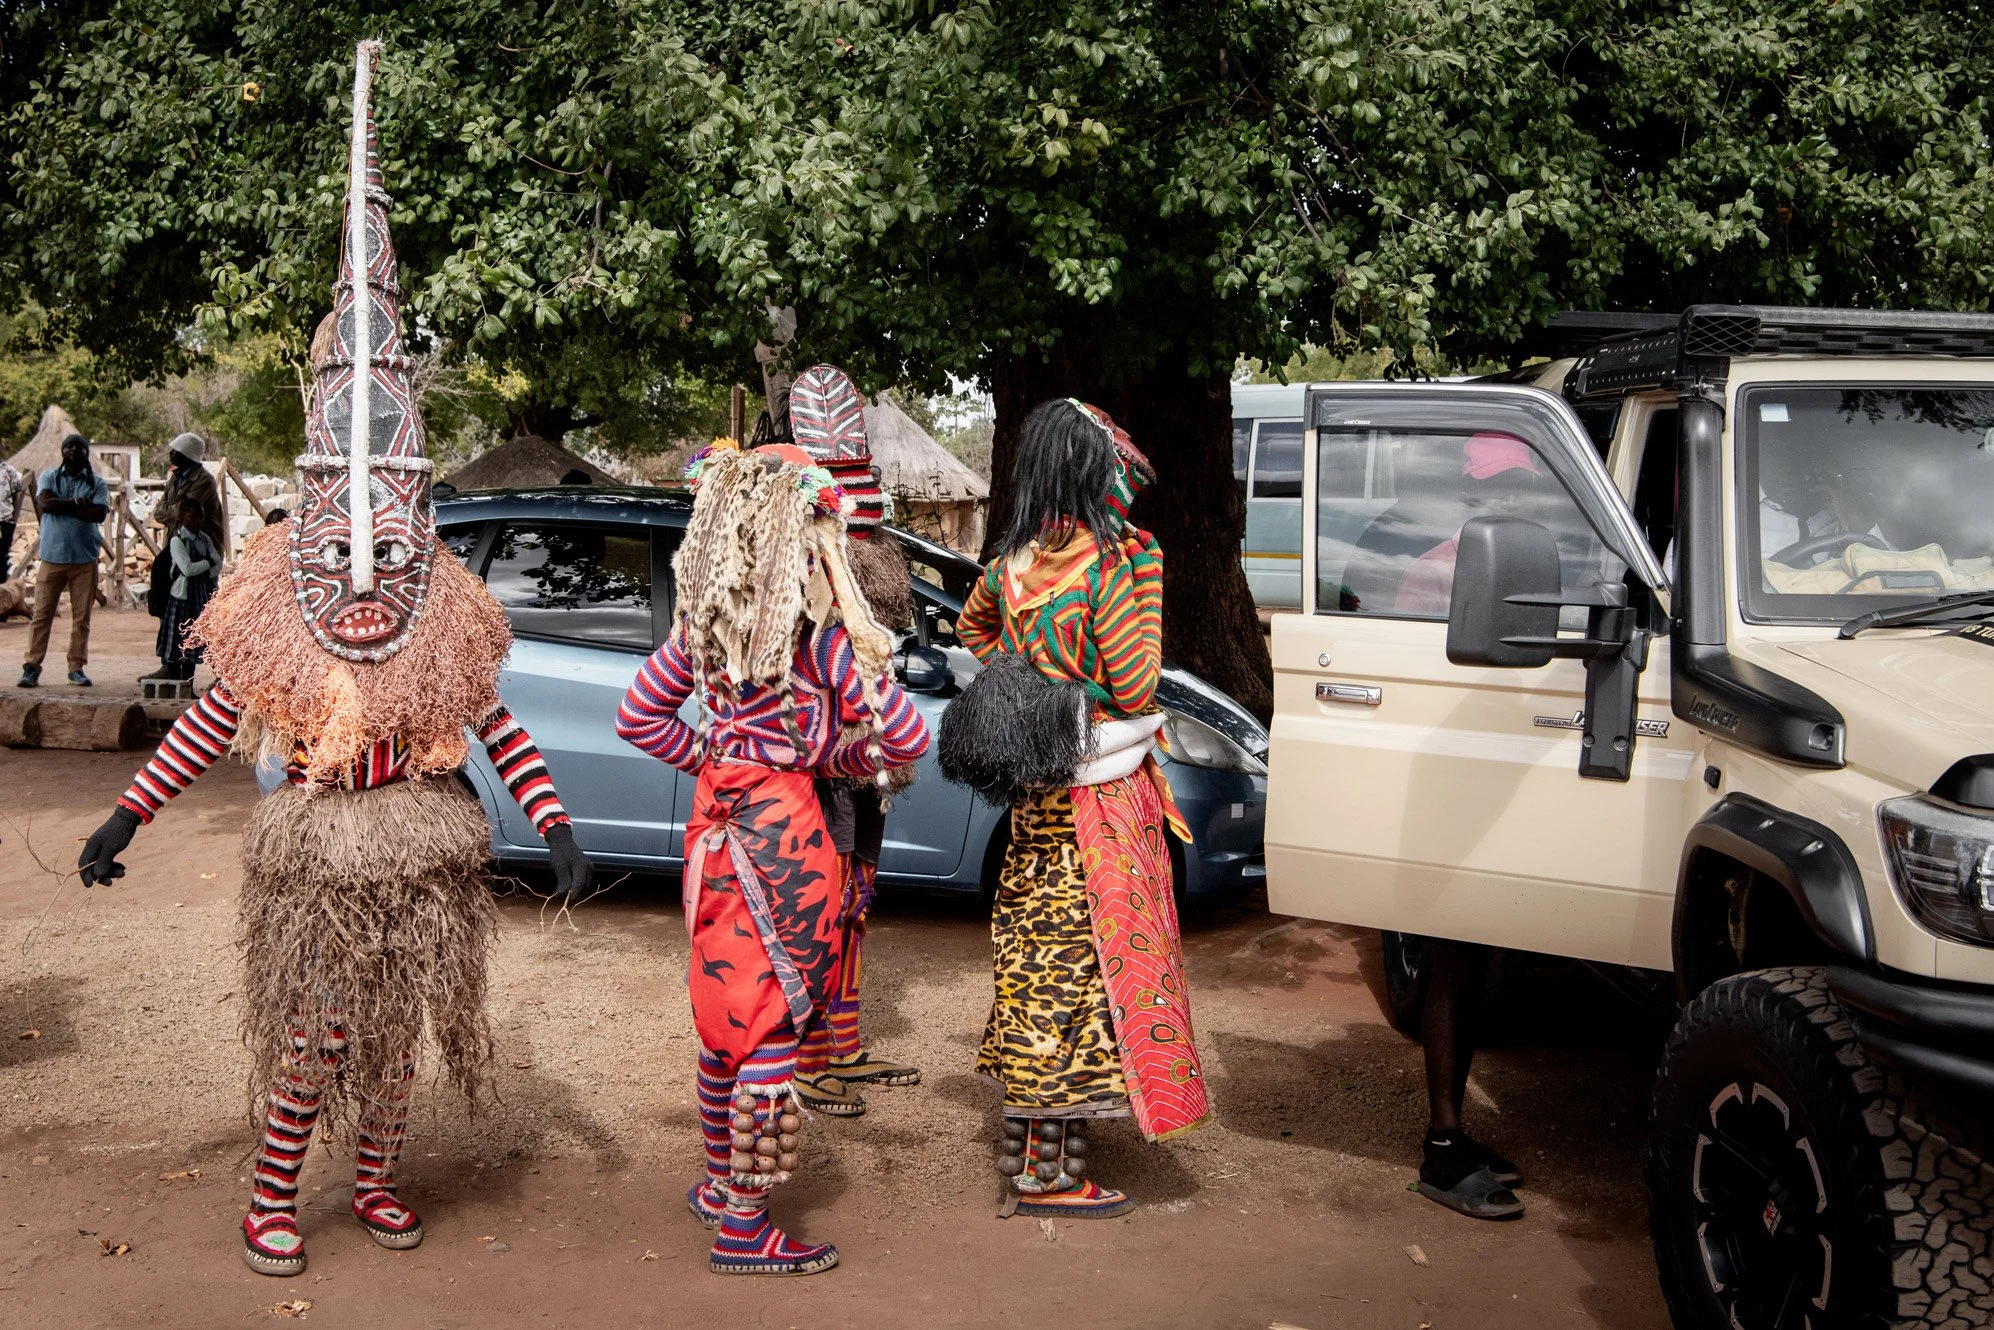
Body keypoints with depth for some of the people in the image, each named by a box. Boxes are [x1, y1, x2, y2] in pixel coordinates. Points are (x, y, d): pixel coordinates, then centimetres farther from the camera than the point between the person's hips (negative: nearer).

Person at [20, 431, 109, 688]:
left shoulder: (97, 483, 6)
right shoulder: (49, 477, 8)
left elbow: (99, 513, -10)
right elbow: (44, 503, -11)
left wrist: (62, 506, -10)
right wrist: (76, 503, -10)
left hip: (85, 560, 1)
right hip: (52, 557, -1)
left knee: (82, 617, 3)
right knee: (42, 614, -2)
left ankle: (77, 667, 11)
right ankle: (32, 667, 1)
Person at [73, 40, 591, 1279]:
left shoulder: (447, 621, -1)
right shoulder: (275, 618, -4)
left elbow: (498, 725, 0)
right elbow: (208, 725, 1)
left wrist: (556, 824, -6)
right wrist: (130, 815, -1)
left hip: (421, 860, 2)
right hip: (315, 860, -2)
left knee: (395, 1030, 11)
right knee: (311, 1030, 2)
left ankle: (378, 1181, 28)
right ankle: (275, 1197, 16)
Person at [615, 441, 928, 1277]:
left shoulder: (701, 624, 3)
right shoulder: (820, 634, -15)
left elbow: (639, 717, 11)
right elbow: (904, 737, -14)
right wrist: (840, 759, 3)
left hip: (716, 827, 7)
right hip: (783, 831, -7)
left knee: (727, 1015, 20)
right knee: (773, 1029, 1)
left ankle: (721, 1182, 36)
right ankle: (744, 1229, 8)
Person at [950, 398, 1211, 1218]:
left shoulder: (1014, 561, 5)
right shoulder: (1112, 564, -18)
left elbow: (972, 625, 25)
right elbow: (1134, 690, -17)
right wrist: (1148, 587, -10)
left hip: (1037, 795, 7)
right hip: (1100, 794, -7)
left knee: (1040, 955, 16)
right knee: (1087, 963, -1)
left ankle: (1028, 1138, 27)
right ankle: (1048, 1171, 4)